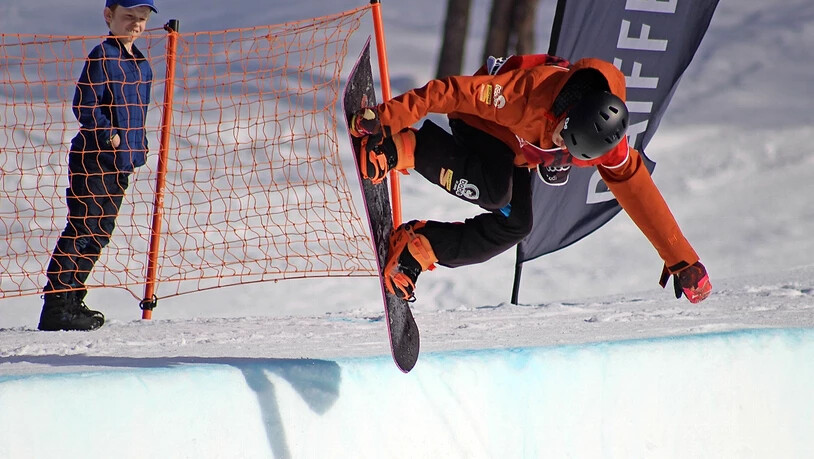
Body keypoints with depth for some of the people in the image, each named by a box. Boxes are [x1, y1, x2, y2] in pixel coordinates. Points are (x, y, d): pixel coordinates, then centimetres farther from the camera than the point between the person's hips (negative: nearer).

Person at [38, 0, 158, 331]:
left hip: (121, 163, 9)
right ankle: (57, 305, -11)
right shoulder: (102, 57, -11)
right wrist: (109, 134, -19)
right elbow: (84, 105, -16)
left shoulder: (142, 64, 15)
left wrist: (139, 148, 14)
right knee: (82, 229, -11)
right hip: (93, 159, -9)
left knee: (100, 232, 12)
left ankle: (71, 298, 19)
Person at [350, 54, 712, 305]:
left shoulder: (609, 143, -23)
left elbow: (637, 191, -10)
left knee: (512, 225, -12)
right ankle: (404, 148, -23)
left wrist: (681, 260, -6)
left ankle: (419, 245, -4)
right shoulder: (531, 90, -41)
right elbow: (454, 92, -36)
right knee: (494, 191, -35)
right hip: (478, 120, -6)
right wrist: (389, 117, -38)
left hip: (514, 150, 6)